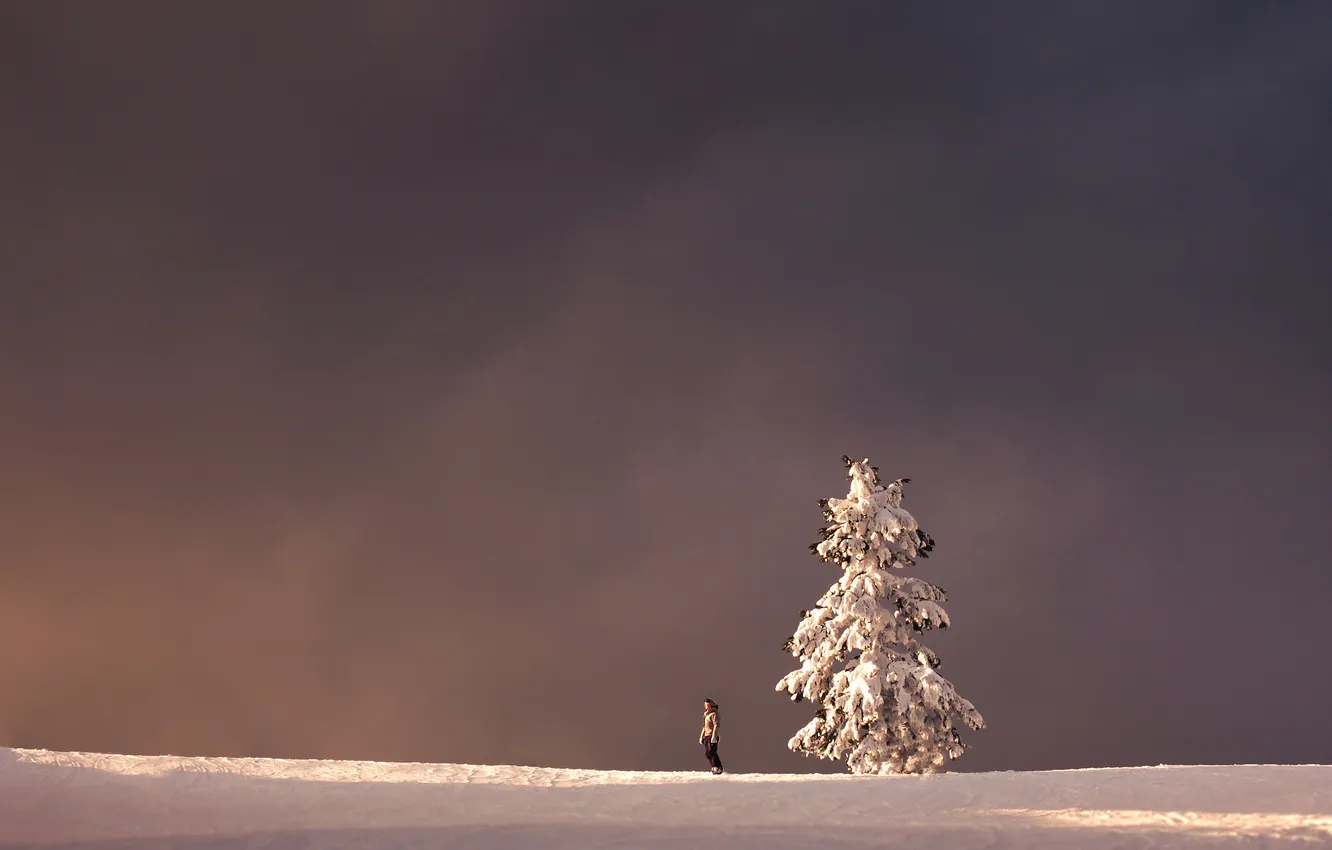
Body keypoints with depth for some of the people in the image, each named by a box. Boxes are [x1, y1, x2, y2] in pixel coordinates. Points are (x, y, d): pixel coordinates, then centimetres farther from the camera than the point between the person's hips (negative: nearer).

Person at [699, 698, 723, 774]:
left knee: (711, 752, -15)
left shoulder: (714, 714, -9)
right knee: (707, 753, 7)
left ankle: (718, 768, -11)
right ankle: (714, 768, 13)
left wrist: (714, 736, -24)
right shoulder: (706, 714, 20)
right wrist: (701, 736, 23)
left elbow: (716, 725, -17)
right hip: (706, 736, 9)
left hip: (712, 736, -9)